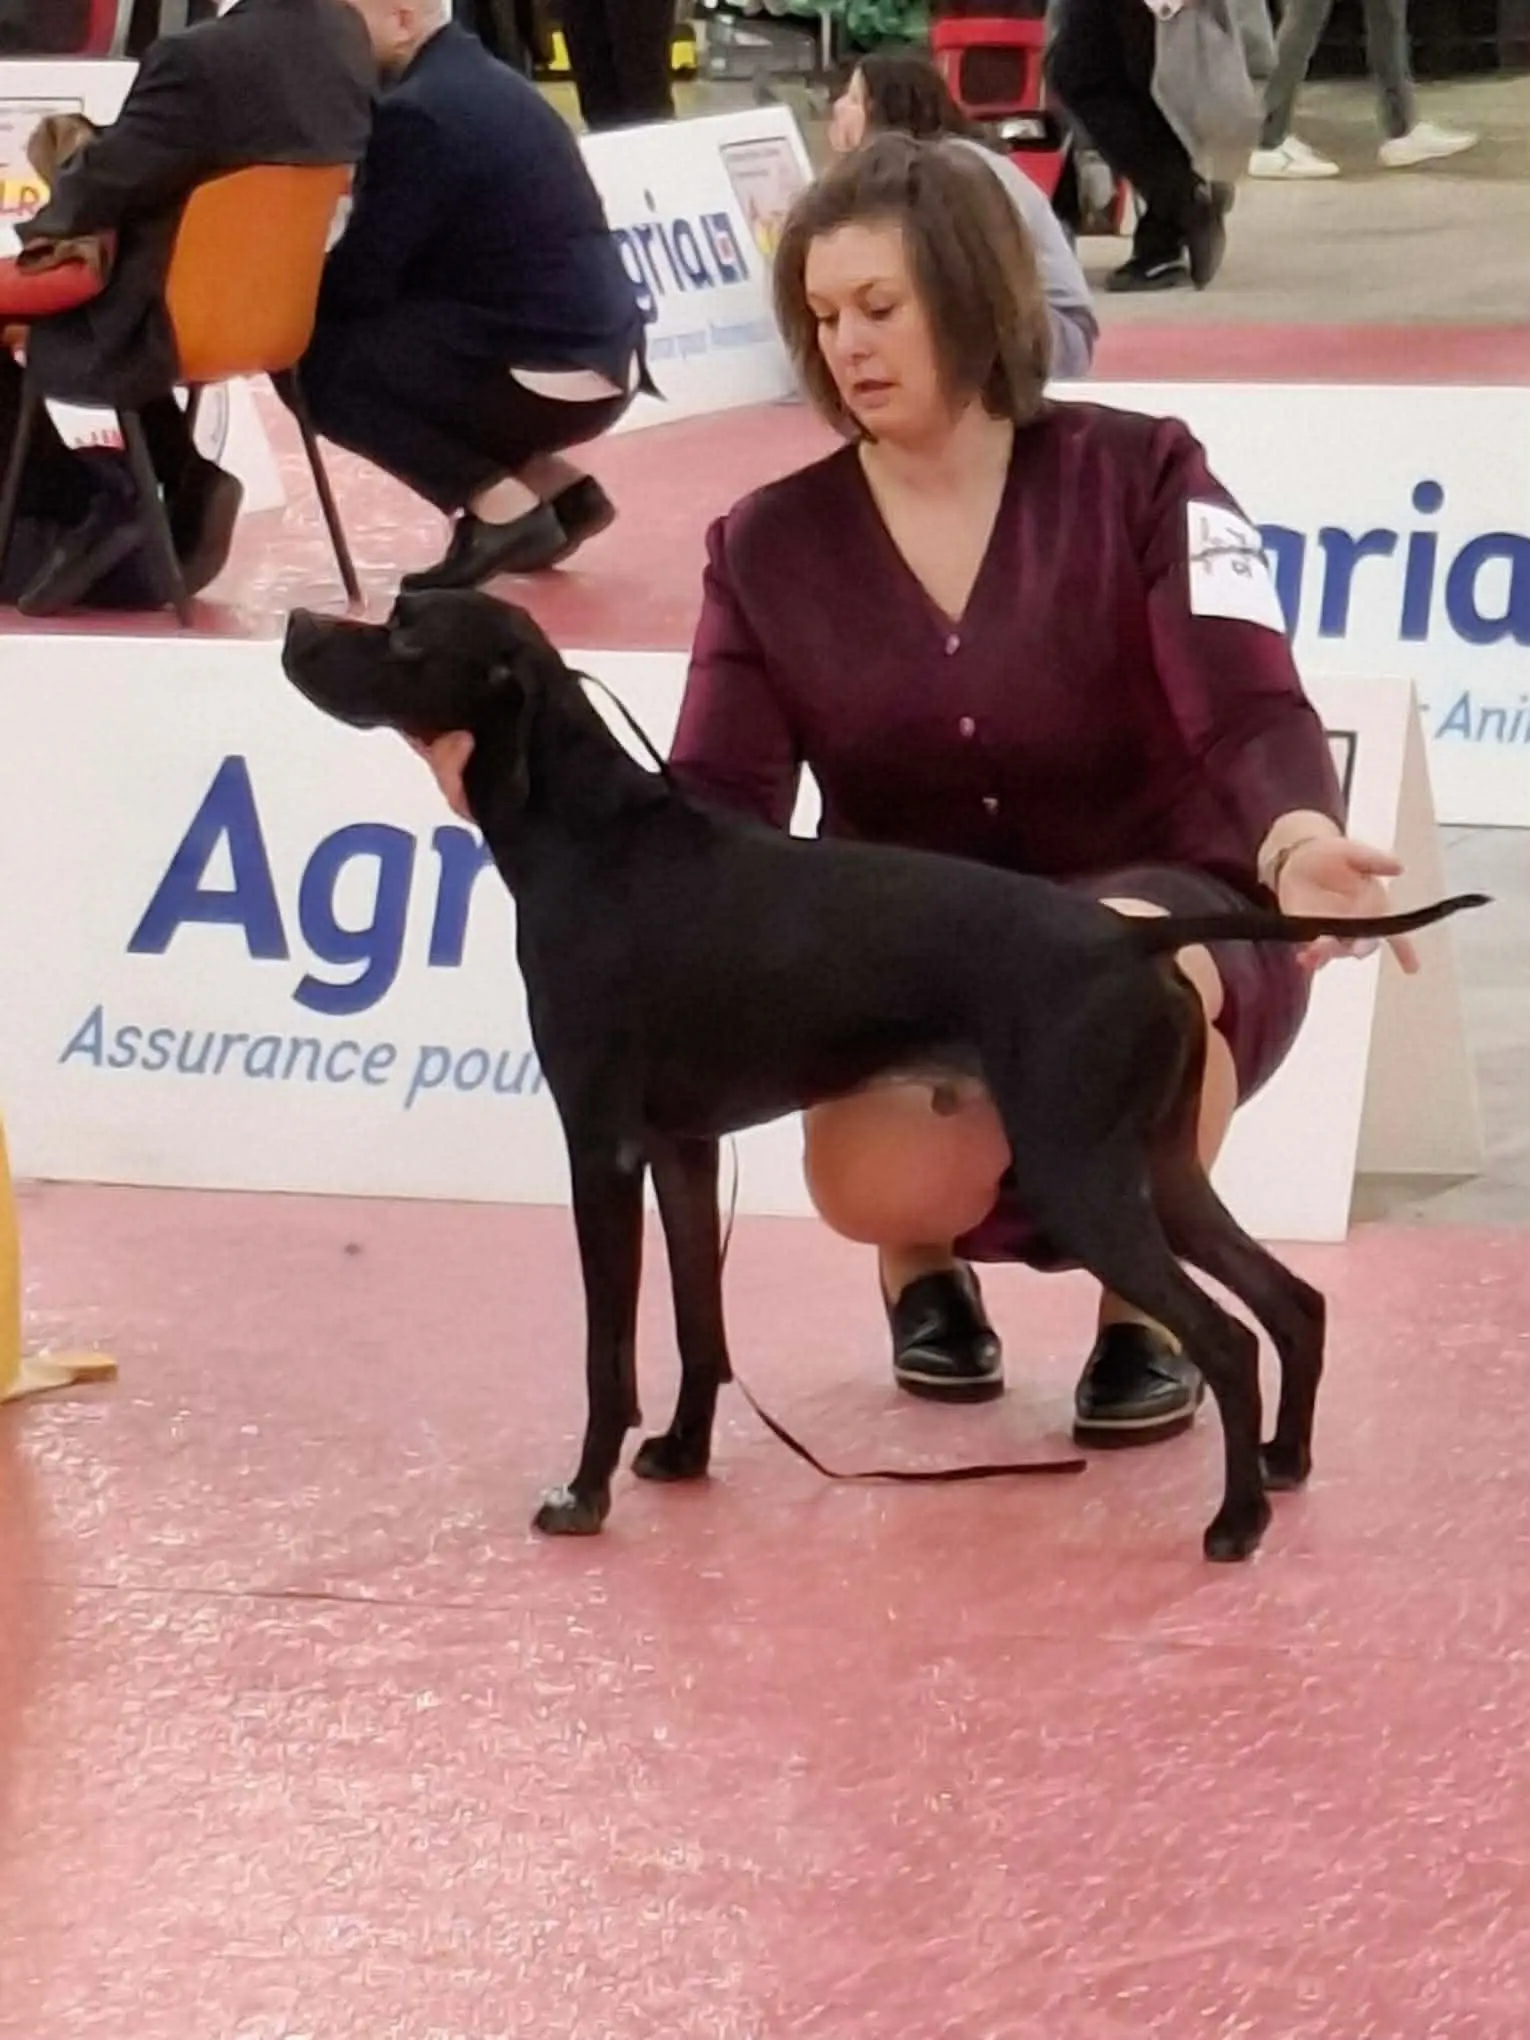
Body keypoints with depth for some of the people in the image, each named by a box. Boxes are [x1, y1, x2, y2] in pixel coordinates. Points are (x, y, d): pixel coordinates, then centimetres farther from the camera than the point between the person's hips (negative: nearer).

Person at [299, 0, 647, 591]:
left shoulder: (420, 112, -15)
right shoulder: (475, 80, 15)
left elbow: (362, 278, -13)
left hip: (554, 374, -9)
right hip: (595, 361, 9)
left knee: (311, 357, -5)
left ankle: (500, 506, -6)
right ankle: (552, 484, 15)